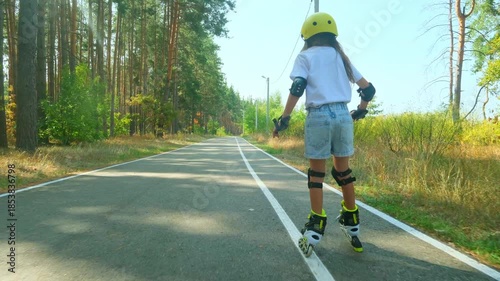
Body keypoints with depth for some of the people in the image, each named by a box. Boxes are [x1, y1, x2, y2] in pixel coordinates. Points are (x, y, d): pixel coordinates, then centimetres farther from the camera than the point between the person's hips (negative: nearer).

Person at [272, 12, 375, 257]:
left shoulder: (305, 56, 6)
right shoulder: (341, 56, 19)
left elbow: (297, 89, -10)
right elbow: (368, 89, 18)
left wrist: (284, 119, -7)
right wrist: (361, 110, 33)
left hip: (319, 116, -4)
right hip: (343, 115, 4)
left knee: (316, 173, 5)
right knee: (343, 172, 14)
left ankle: (314, 231, 7)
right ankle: (352, 228, 23)